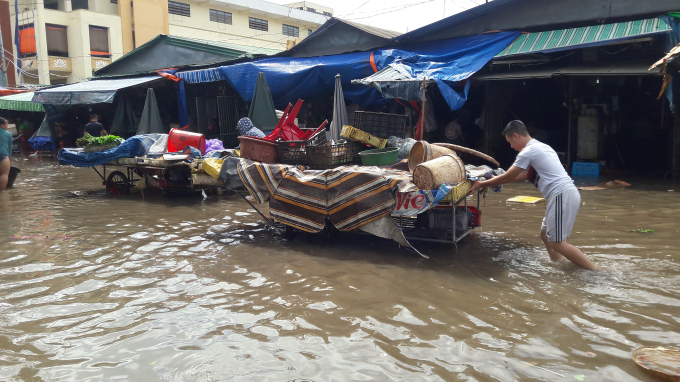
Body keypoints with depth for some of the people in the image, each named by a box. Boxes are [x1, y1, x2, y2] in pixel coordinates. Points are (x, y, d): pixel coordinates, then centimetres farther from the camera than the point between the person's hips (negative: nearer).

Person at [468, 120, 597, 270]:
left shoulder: (528, 151, -9)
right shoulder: (540, 147, 20)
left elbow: (507, 177, -3)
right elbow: (526, 174, 30)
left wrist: (482, 184, 8)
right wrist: (496, 180, 31)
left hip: (562, 195, -10)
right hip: (565, 194, 10)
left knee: (557, 242, -8)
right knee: (546, 234, 17)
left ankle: (596, 273, -5)